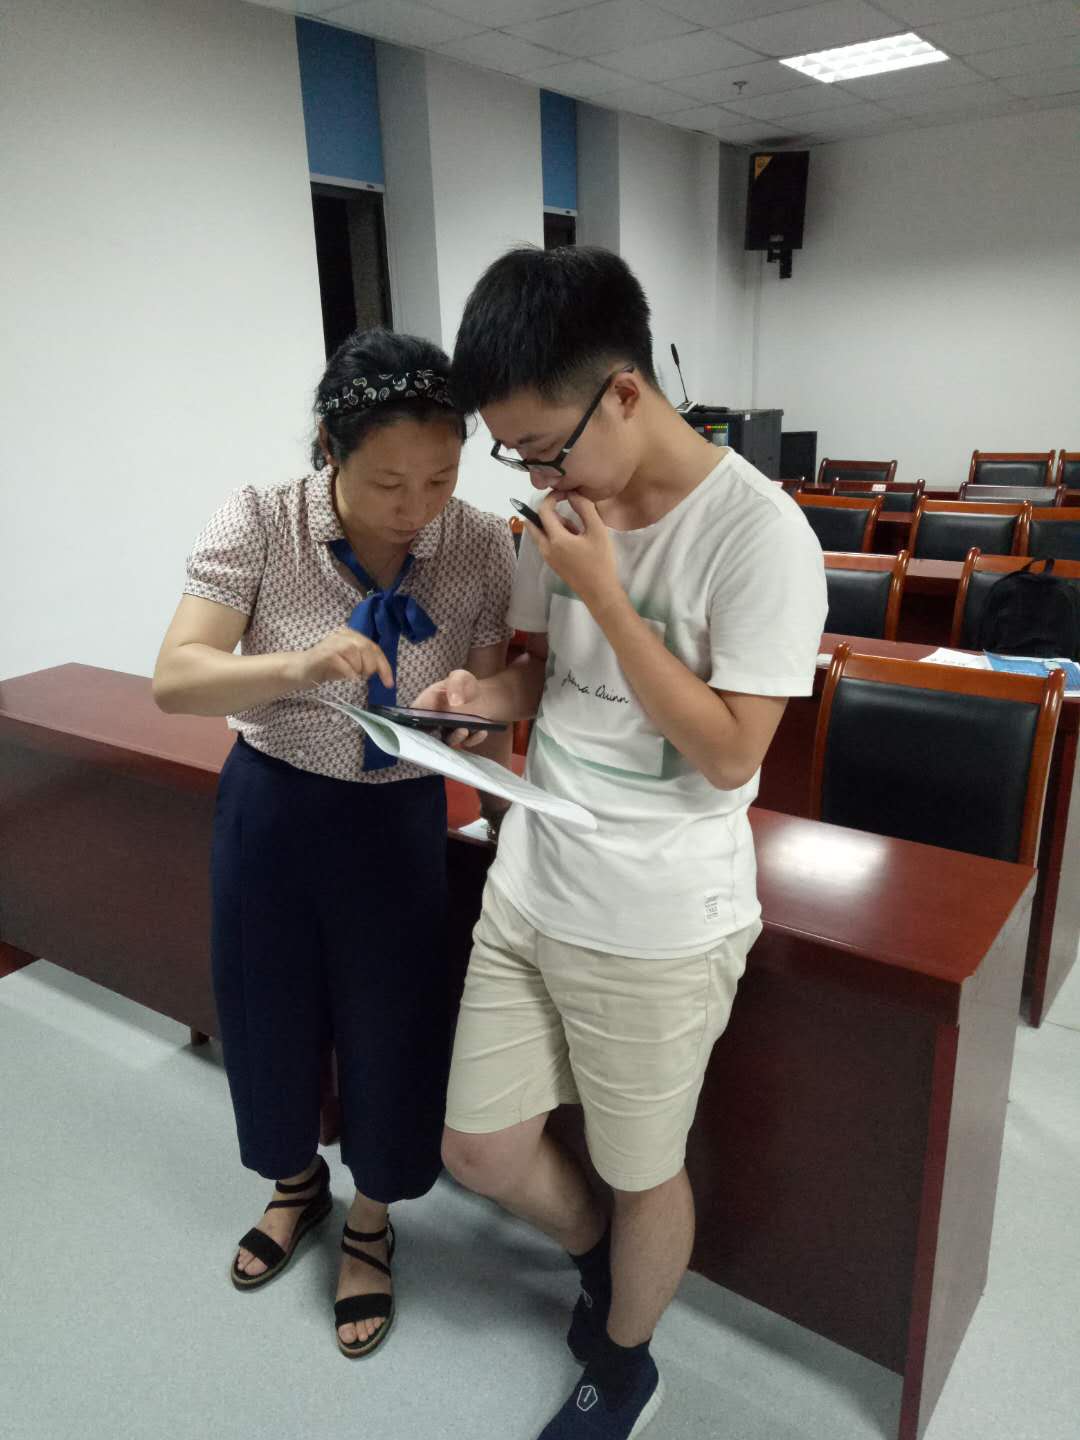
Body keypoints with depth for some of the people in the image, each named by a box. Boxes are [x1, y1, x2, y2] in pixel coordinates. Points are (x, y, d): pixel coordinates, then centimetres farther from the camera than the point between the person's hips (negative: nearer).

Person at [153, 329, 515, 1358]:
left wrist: (489, 738, -31)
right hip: (271, 807, 1)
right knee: (269, 1013, 19)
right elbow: (173, 679, -20)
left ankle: (370, 1223, 44)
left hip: (399, 819, 0)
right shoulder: (259, 522, -16)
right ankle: (296, 1183, 52)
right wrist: (298, 666, -38)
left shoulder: (480, 547, -13)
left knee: (391, 1029, 12)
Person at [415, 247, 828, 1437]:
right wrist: (488, 693, -9)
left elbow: (728, 755, -20)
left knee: (642, 1176, 16)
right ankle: (599, 1254, 49)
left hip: (659, 928, -6)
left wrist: (602, 590, -23)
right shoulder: (565, 509, 1)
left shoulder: (757, 533, -19)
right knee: (479, 1149, 16)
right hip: (528, 888, 6)